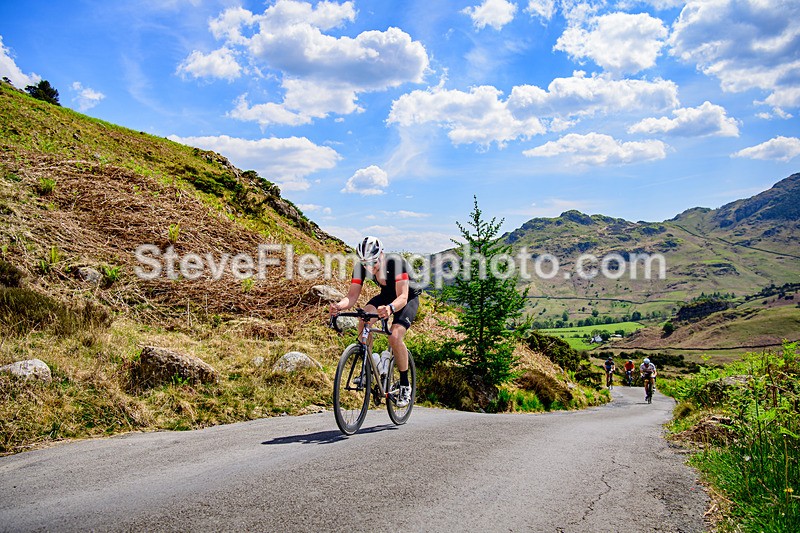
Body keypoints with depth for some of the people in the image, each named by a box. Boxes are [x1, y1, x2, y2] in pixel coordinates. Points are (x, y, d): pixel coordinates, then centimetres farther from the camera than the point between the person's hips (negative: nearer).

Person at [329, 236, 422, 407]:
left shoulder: (396, 263, -35)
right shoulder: (361, 267, -21)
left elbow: (402, 297, -41)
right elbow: (352, 296, -23)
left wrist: (390, 309, -63)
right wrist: (339, 306, -46)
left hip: (408, 297, -5)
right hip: (386, 295, 5)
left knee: (395, 337, -26)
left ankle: (405, 386, -7)